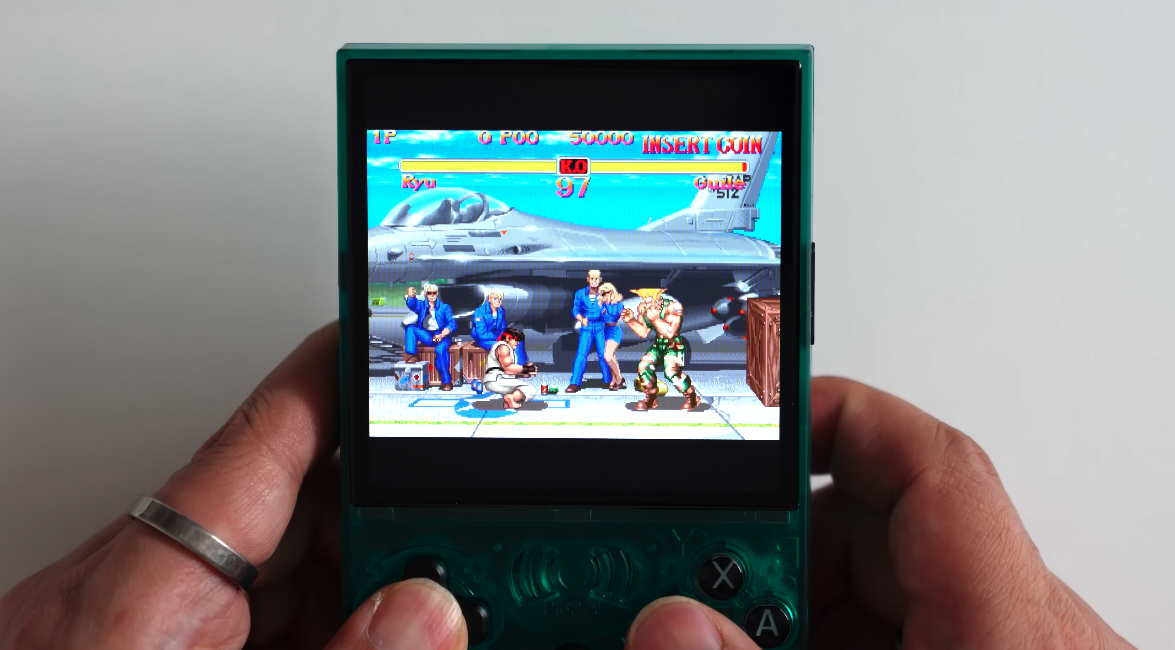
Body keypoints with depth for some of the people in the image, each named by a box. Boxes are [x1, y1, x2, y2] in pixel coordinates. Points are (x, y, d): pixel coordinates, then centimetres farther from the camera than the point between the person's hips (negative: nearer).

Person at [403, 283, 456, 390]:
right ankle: (412, 356, -26)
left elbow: (452, 324, -3)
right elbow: (411, 304, -11)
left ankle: (446, 381, -29)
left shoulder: (444, 308, 10)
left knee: (440, 350, -34)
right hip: (426, 336, 3)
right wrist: (411, 296, -35)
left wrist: (441, 335, -20)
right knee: (410, 327, -19)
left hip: (442, 336, -3)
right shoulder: (421, 305, 13)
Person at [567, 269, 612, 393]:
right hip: (586, 327, 0)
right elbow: (575, 310, 3)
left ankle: (609, 381, 16)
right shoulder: (580, 293, -1)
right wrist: (582, 319, -14)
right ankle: (575, 383, -7)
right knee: (581, 354, -8)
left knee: (603, 354, 1)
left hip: (601, 327, 0)